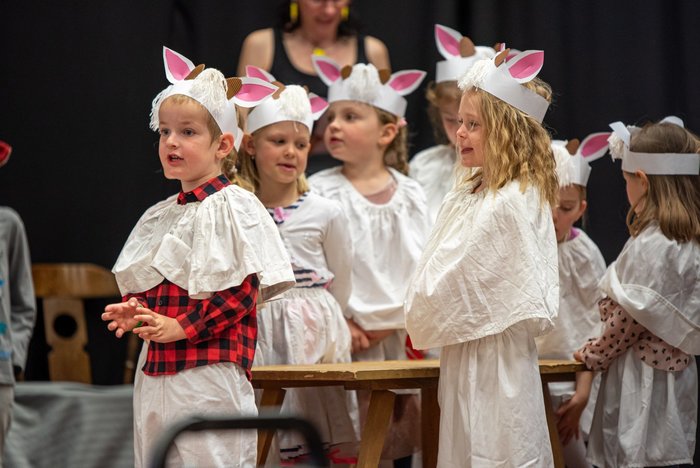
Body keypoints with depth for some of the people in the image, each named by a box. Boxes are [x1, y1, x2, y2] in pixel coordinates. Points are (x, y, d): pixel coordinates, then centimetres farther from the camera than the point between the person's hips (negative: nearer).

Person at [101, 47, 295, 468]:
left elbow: (240, 292, -13)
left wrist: (181, 326, -18)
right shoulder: (161, 216, 16)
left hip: (209, 371, -8)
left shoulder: (232, 207, -7)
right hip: (157, 369, 8)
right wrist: (135, 312, 3)